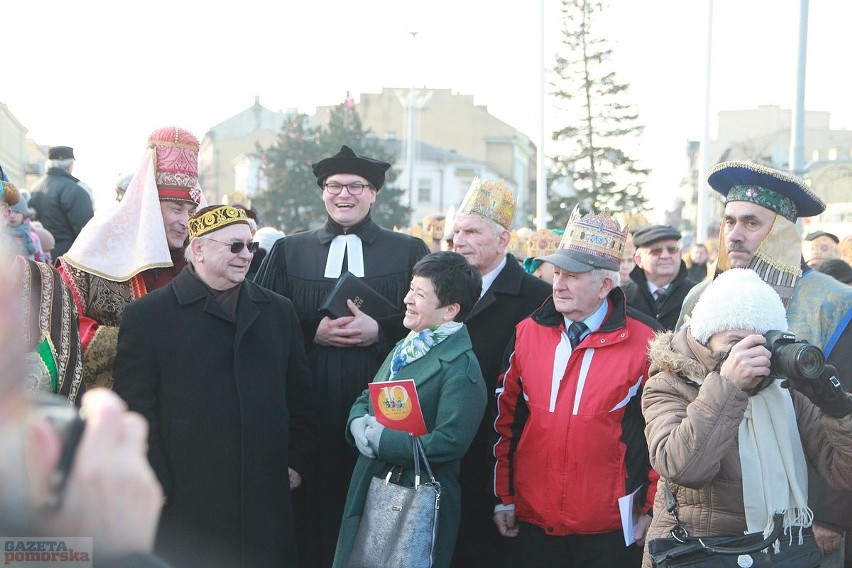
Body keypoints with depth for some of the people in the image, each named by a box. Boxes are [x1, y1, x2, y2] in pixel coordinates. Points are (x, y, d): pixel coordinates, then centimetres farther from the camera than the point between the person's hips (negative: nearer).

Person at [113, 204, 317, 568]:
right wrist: (157, 489, -8)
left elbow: (300, 397, 18)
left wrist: (296, 463, 9)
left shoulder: (279, 312, 14)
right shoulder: (146, 316, 0)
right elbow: (135, 411, -4)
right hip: (184, 504, -3)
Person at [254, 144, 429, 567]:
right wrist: (313, 331, -9)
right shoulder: (288, 251, 12)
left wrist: (379, 331, -12)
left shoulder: (409, 252, 9)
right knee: (313, 510, 1)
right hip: (310, 411, 1)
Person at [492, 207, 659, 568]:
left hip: (609, 528, -3)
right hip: (532, 521, 3)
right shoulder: (528, 333, 4)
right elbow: (506, 419, 9)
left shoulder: (645, 342, -8)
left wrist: (651, 508, -2)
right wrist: (504, 497, 9)